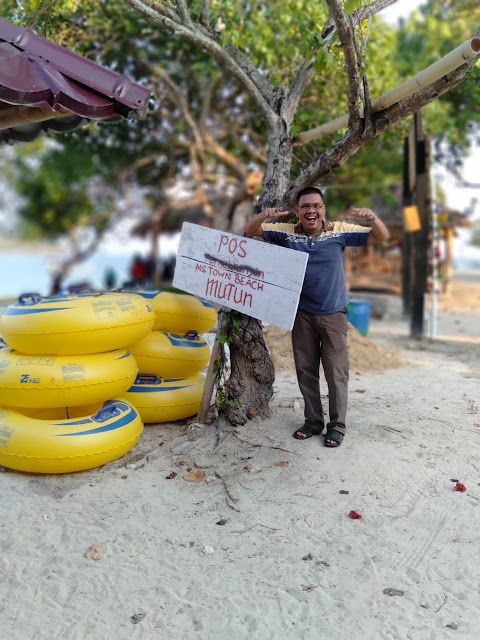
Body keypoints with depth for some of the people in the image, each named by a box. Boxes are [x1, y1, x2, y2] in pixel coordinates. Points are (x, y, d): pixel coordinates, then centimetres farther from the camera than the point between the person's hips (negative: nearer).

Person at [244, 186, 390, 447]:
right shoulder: (287, 232, -3)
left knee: (336, 372, 1)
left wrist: (372, 217, -26)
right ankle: (313, 421, 27)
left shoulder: (339, 231, -7)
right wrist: (263, 216, -23)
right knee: (305, 370, 12)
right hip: (302, 314, 2)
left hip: (333, 314, -2)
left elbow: (382, 236, -3)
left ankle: (337, 425, 16)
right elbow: (250, 230, -1)